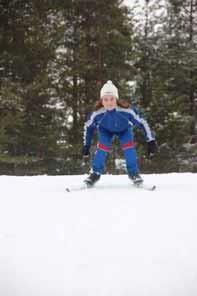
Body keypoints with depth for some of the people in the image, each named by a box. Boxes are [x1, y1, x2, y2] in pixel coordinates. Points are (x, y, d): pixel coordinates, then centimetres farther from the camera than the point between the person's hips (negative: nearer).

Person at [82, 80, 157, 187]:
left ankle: (134, 172, -3)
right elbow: (88, 127, -16)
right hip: (106, 130, 0)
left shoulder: (126, 110, -42)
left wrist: (151, 141, -26)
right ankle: (96, 173, -2)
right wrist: (86, 145, -10)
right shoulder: (97, 113, -37)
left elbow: (142, 122, -28)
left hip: (124, 129, 0)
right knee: (102, 146, -19)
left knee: (128, 145, -21)